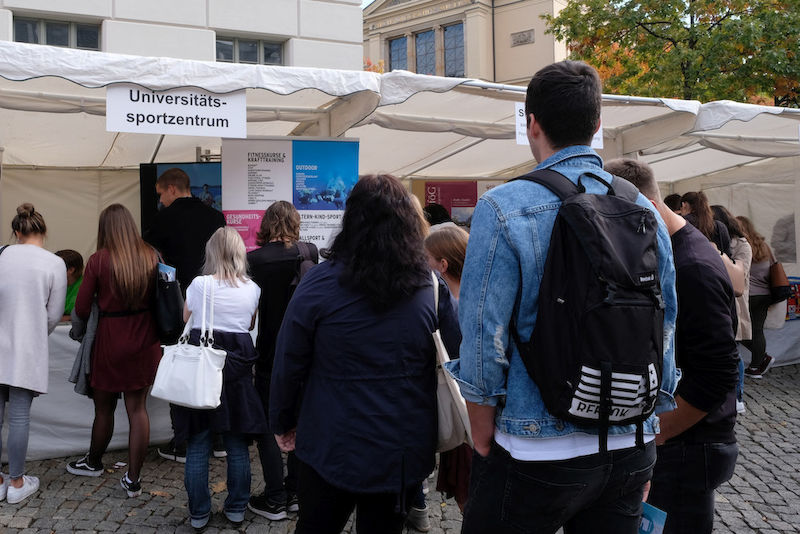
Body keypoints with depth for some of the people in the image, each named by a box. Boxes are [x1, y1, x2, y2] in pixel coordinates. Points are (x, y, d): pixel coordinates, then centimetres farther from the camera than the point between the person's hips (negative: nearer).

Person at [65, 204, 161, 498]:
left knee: (104, 407, 17)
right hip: (144, 342, 3)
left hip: (110, 342, -2)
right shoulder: (151, 257, -5)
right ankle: (133, 479, 13)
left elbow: (81, 310, -8)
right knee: (137, 408, 9)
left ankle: (93, 462, 40)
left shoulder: (99, 260, -13)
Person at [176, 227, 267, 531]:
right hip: (237, 365, 2)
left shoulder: (199, 284, -8)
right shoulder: (252, 289, 0)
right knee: (237, 444, 12)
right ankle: (236, 509, 22)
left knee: (197, 445, 8)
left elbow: (186, 322, 5)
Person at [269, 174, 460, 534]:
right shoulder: (431, 289, -8)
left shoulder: (319, 284, -12)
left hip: (330, 450, -1)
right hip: (404, 453, 2)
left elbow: (288, 365, -7)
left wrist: (282, 423, 8)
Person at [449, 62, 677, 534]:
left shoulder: (504, 208, -14)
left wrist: (483, 442, 0)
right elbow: (665, 332, 8)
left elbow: (483, 340, -14)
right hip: (631, 451, 5)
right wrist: (643, 450, 18)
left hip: (537, 455, -5)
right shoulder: (644, 211, 3)